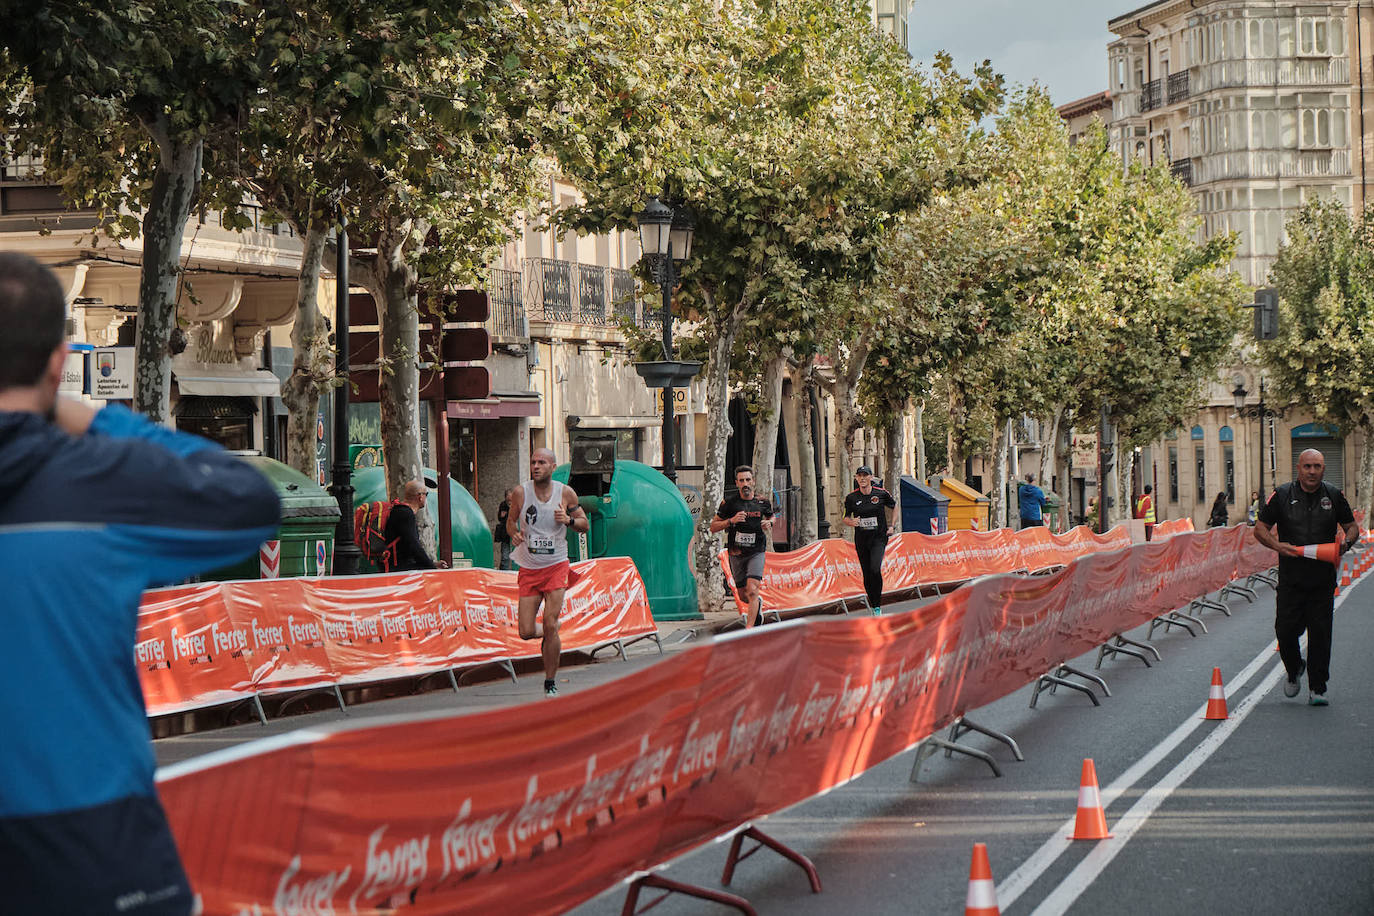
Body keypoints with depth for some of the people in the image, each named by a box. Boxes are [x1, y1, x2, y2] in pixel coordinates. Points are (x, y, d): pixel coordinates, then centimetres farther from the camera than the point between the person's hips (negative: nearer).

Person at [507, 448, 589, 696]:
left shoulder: (566, 493, -3)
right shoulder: (520, 492, -3)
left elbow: (586, 525, 7)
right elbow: (511, 520, 12)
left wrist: (569, 520, -14)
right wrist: (514, 533, -10)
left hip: (556, 566, -1)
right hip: (528, 569, 1)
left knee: (550, 626, -12)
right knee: (526, 632, -4)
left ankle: (550, 684, 3)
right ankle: (548, 636, 33)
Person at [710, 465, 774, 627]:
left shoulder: (762, 502, -2)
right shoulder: (729, 503, -6)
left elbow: (771, 517, 20)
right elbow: (713, 527, -2)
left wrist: (769, 523, -4)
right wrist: (731, 521, -19)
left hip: (756, 553, -1)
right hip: (736, 554, 1)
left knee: (752, 591, -19)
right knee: (744, 597, 12)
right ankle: (758, 603, 47)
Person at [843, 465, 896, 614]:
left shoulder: (881, 494, -5)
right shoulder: (851, 498, -3)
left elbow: (894, 506, 14)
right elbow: (846, 517, 9)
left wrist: (891, 525, 8)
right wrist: (851, 522, -14)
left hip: (879, 538, -2)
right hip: (861, 539, 2)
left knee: (875, 569, -22)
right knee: (867, 574, 5)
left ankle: (878, 605, -12)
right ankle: (873, 606, 21)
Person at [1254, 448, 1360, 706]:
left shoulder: (1334, 496, 6)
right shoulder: (1282, 496, 1)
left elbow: (1352, 526, 17)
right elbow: (1260, 528, 5)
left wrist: (1347, 541, -7)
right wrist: (1277, 545, -13)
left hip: (1323, 578, 1)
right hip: (1291, 578, -1)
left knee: (1320, 633, -2)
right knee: (1286, 630, -3)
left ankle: (1317, 689, 7)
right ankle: (1294, 671, 26)